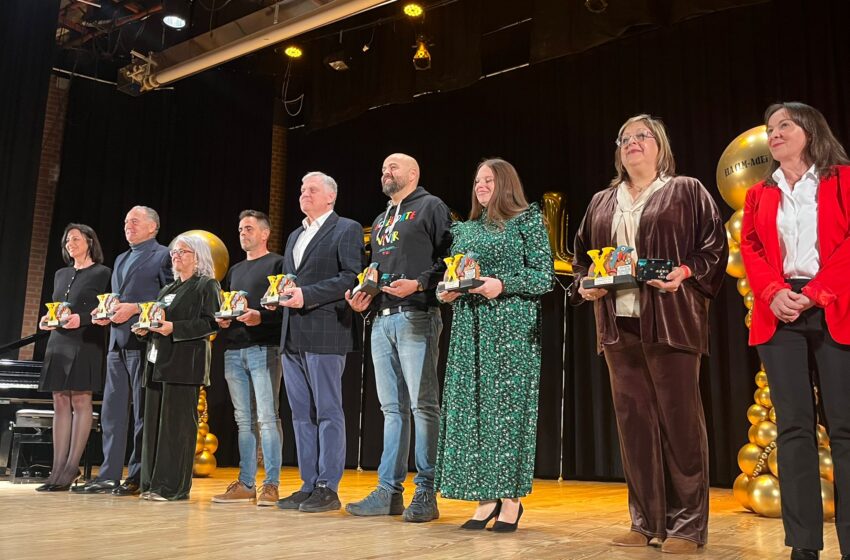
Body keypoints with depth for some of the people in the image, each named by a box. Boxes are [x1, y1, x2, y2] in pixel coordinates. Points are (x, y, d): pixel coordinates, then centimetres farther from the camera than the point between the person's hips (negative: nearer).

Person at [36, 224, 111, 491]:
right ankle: (58, 469, 5)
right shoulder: (60, 274, 20)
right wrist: (47, 320, 3)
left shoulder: (101, 273, 0)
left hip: (85, 344, -6)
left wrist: (81, 319, -19)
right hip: (58, 344, 7)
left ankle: (71, 468, -3)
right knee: (60, 404, 4)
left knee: (80, 401, -6)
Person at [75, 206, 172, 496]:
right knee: (112, 410, 9)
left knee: (143, 412, -2)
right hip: (117, 342, 8)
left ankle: (137, 477, 5)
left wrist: (135, 309, -17)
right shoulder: (121, 259, 24)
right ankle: (109, 475, 15)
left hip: (143, 341, -8)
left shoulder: (163, 256, -1)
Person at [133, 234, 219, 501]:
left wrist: (174, 328, -20)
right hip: (157, 360, 8)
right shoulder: (168, 289, 25)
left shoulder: (207, 286, 1)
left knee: (176, 422, -8)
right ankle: (152, 482, 11)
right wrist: (145, 329, 5)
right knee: (154, 421, 6)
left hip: (184, 362, -8)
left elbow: (210, 323, -11)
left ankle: (173, 486, -5)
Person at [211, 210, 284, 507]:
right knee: (243, 420, 9)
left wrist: (261, 316, -20)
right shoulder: (235, 270, 23)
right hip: (234, 351, 7)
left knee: (267, 418, -8)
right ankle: (245, 484, 14)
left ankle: (271, 485, -4)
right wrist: (221, 319, 6)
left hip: (264, 349, -7)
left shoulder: (277, 264, 2)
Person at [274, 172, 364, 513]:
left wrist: (307, 294, -19)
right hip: (293, 337, 8)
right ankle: (308, 485, 17)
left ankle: (327, 488, 3)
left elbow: (353, 277, -13)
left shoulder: (347, 229, -2)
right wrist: (281, 294, 4)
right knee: (302, 415, 10)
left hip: (325, 334, -8)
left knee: (328, 412, -3)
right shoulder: (294, 236, 23)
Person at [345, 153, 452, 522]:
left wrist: (418, 284, -18)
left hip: (416, 318, -8)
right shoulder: (380, 221, 26)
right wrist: (363, 297, 9)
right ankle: (388, 492, 12)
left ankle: (426, 494, 0)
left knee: (423, 405, -6)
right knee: (392, 408, 8)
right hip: (382, 320, 8)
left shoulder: (431, 207, 3)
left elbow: (449, 256, -7)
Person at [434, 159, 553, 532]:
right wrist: (445, 292, -2)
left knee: (507, 404, -5)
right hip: (469, 328, 6)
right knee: (470, 407, 2)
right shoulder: (464, 230, 19)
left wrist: (502, 285, -17)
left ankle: (511, 499, 5)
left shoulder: (527, 220, 3)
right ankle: (486, 498, 10)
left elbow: (545, 277, -4)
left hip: (511, 327, -5)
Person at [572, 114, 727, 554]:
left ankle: (687, 524, 7)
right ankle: (646, 522, 15)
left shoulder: (686, 192, 6)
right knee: (633, 422, 6)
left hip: (670, 323, -4)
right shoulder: (602, 203, 19)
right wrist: (584, 286, 2)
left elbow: (715, 246, 0)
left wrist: (686, 273, -16)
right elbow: (582, 257, 20)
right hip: (618, 325, 5)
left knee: (679, 419, -3)